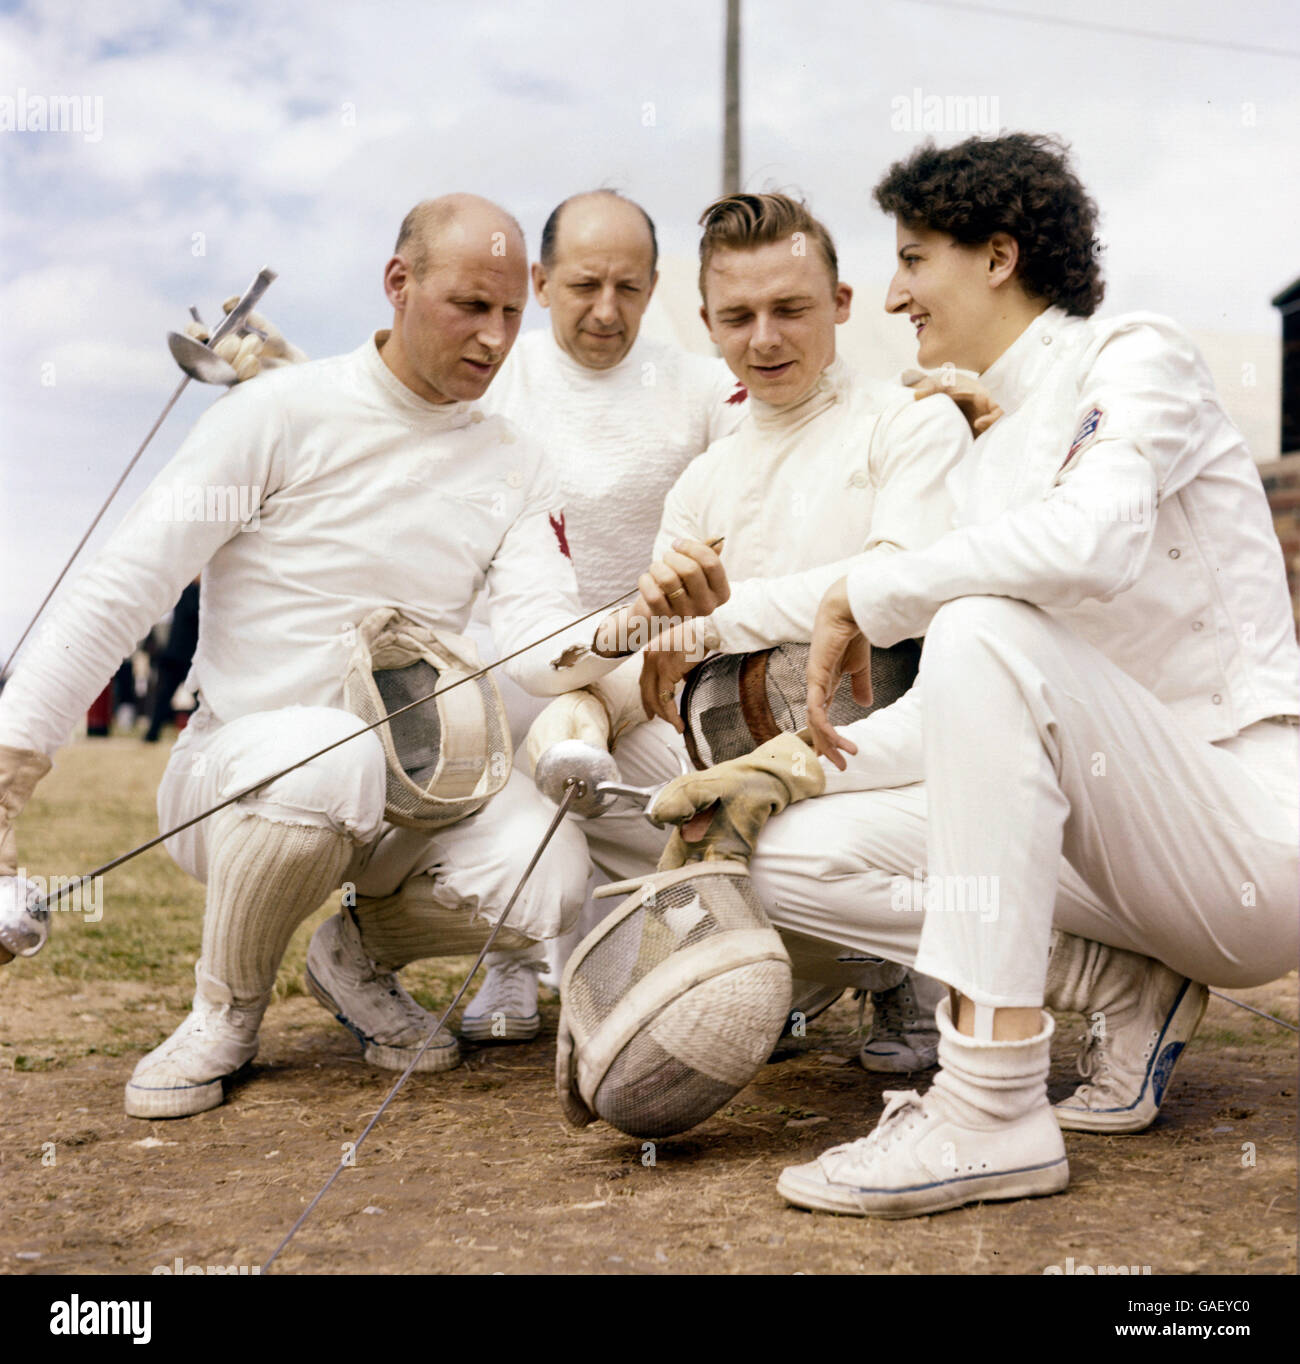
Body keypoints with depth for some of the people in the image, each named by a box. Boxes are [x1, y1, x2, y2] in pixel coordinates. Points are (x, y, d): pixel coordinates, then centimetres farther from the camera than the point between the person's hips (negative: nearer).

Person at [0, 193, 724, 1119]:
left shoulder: (515, 467, 6)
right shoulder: (281, 414, -6)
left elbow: (541, 645, -9)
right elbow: (126, 587, -9)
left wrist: (627, 626, -32)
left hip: (405, 789, 3)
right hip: (232, 768, -3)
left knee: (550, 874, -26)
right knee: (329, 758, -39)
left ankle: (363, 951, 9)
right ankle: (227, 1009, -8)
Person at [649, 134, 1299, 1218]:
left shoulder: (1134, 358, -6)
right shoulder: (991, 457, 17)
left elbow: (1095, 540, -30)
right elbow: (958, 720, 15)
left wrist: (865, 594, -19)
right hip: (1134, 840, 8)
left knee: (986, 629, -32)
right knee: (793, 860, -4)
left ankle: (995, 1107, -32)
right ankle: (1133, 991, 0)